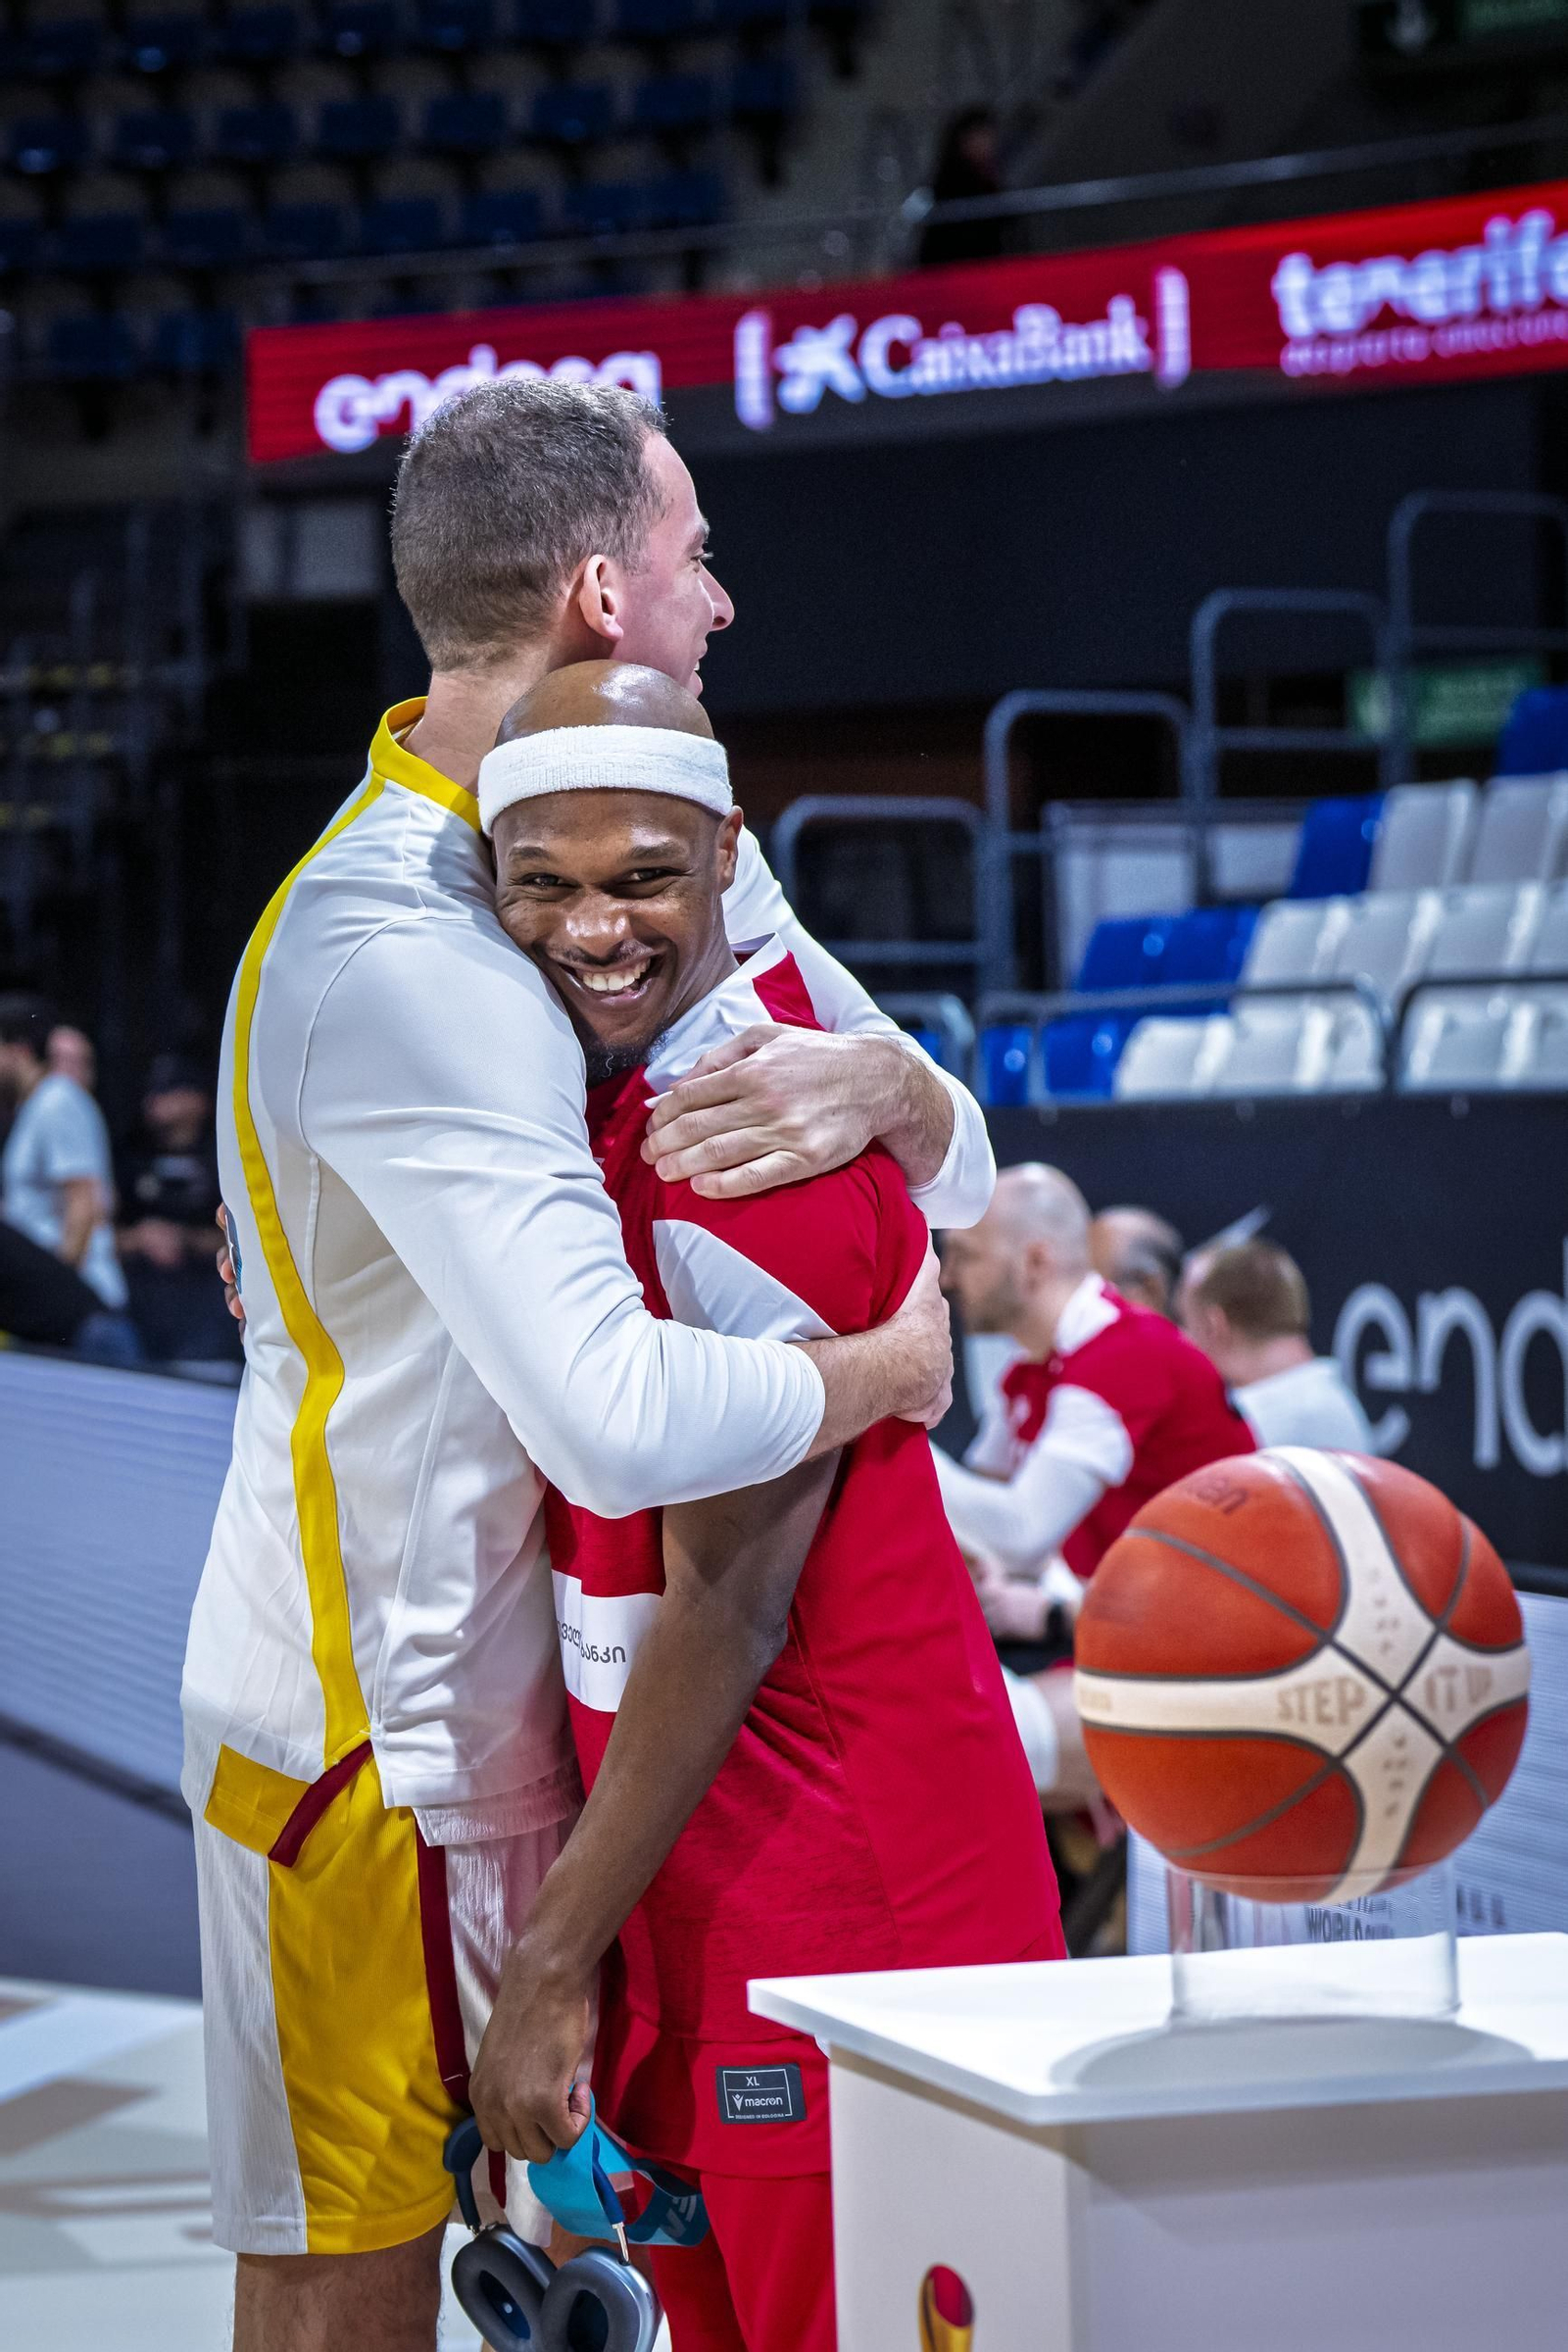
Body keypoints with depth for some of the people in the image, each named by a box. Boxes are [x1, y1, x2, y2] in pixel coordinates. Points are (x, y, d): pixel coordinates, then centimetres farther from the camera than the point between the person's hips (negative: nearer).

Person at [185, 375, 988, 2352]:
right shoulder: (388, 954, -25)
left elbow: (963, 1168, 7)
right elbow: (623, 1424, -34)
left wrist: (882, 1086, -17)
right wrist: (885, 1365, -16)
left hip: (538, 1695, 9)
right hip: (371, 1729, -9)